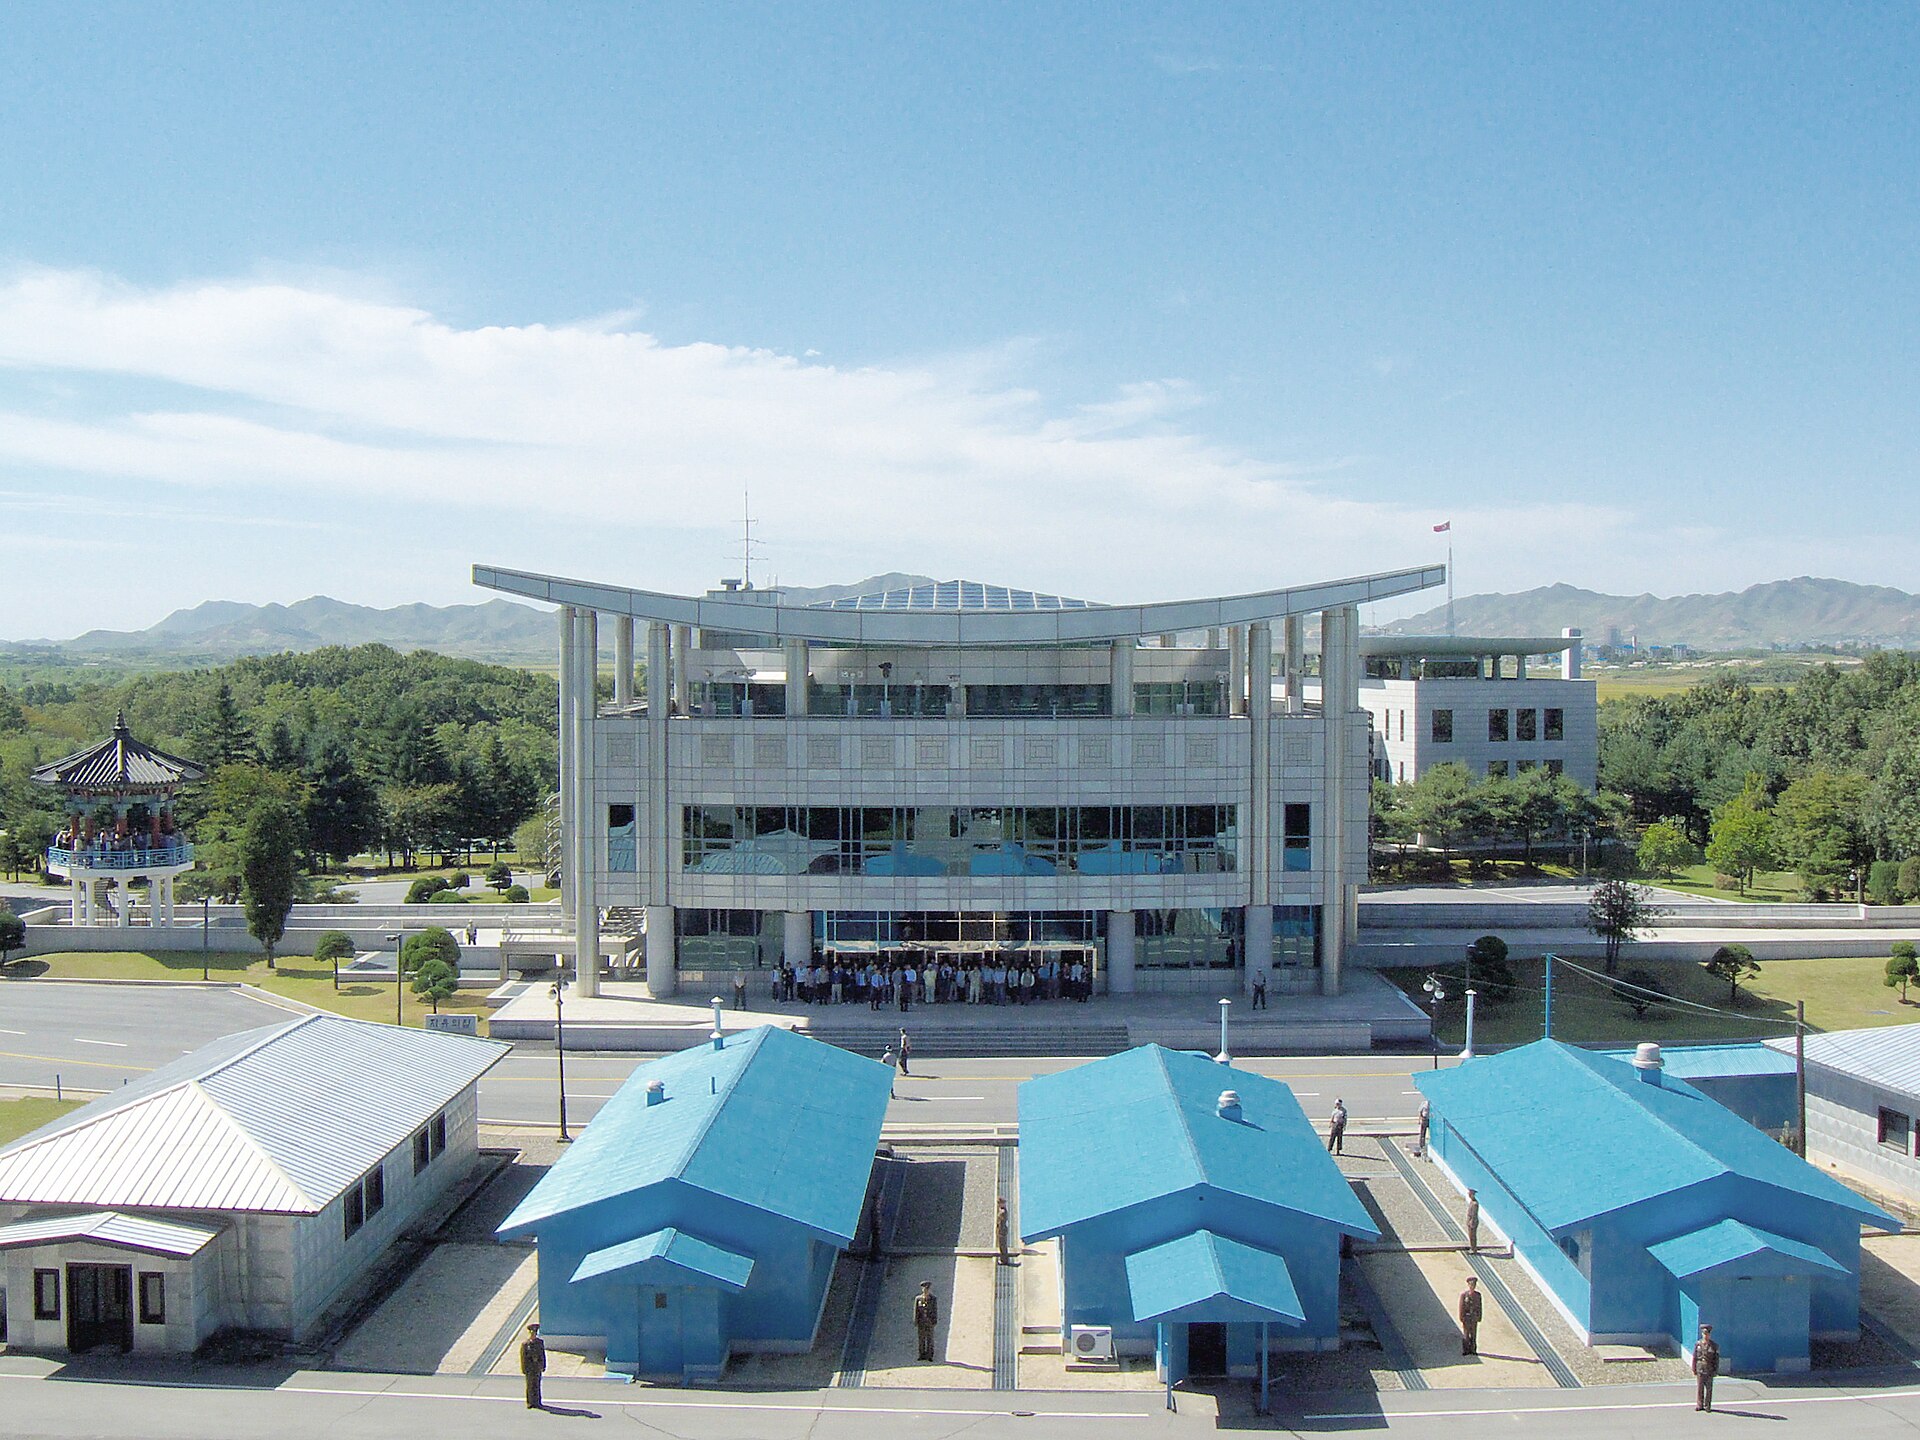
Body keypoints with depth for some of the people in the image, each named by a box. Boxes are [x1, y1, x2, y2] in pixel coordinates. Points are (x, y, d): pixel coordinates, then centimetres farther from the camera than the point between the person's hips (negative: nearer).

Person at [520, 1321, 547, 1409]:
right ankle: (530, 1403, 11)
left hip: (538, 1367, 3)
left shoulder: (540, 1342, 4)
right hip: (529, 1367, -3)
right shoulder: (524, 1343, -6)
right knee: (530, 1385, 2)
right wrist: (523, 1369, -9)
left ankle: (537, 1402, 16)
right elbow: (523, 1357, -6)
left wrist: (544, 1366, 7)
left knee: (537, 1385, 9)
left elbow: (543, 1354, 9)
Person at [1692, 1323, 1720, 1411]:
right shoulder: (1698, 1344, 2)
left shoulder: (1714, 1346, -2)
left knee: (1709, 1388, 4)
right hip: (1700, 1369, 1)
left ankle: (1707, 1406, 13)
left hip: (1709, 1370, -1)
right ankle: (1699, 1405, 10)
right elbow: (1694, 1357, 4)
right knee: (1699, 1387, 3)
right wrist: (1693, 1369, 2)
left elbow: (1716, 1359, 1)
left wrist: (1716, 1371, -3)